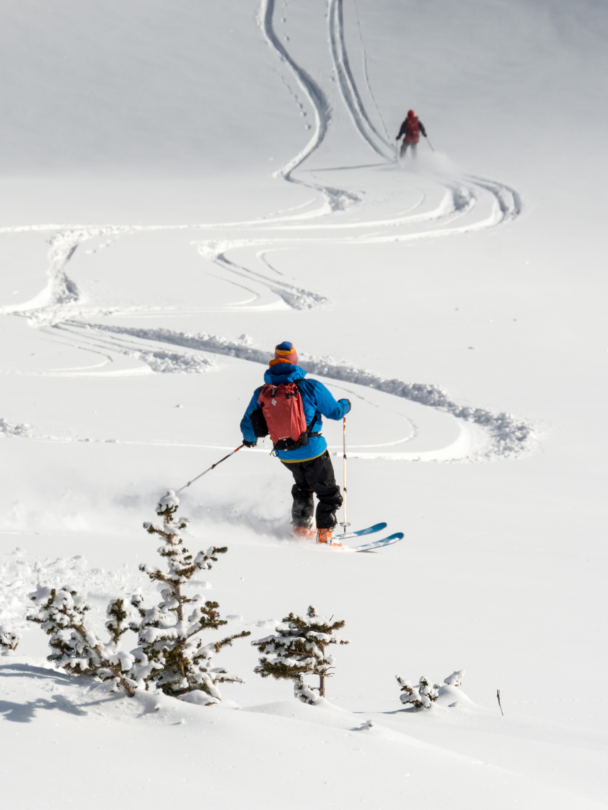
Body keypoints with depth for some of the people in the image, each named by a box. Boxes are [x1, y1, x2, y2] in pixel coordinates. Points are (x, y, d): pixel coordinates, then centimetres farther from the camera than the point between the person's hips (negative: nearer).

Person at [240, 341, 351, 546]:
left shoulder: (262, 393, -6)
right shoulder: (310, 387, -17)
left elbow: (248, 425, 5)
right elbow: (335, 412, -5)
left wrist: (250, 438, 28)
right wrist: (345, 405, 18)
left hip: (285, 456, 4)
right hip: (313, 451, -4)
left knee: (303, 488, 31)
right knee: (329, 494, 13)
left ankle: (301, 528, 33)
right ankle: (324, 534, 5)